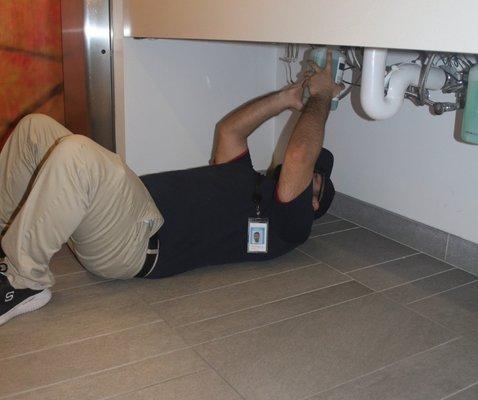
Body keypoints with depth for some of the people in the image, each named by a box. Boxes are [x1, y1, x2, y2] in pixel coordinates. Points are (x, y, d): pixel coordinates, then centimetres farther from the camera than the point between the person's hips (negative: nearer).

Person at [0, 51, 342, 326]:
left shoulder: (287, 225, 0)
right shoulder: (248, 181, 26)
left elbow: (299, 154, -11)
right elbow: (229, 130, 29)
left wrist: (321, 96, 4)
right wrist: (287, 99, 28)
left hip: (139, 240, -9)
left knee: (75, 154, -34)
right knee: (35, 128, 3)